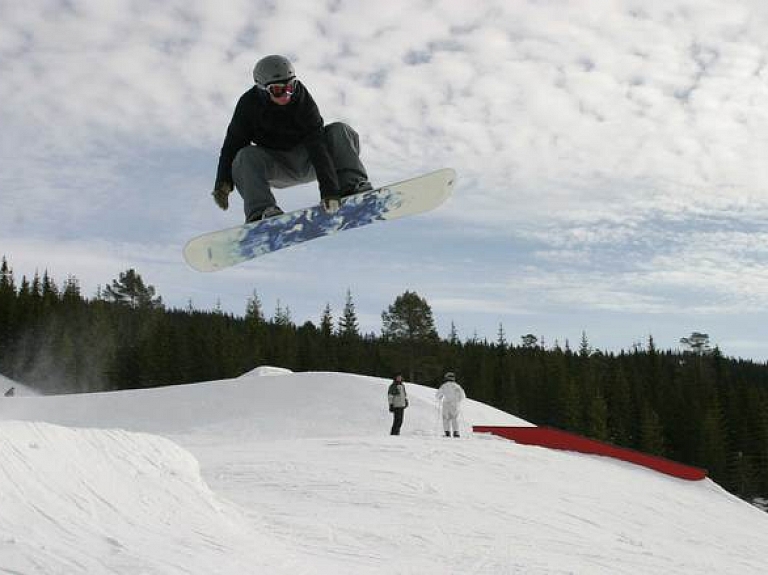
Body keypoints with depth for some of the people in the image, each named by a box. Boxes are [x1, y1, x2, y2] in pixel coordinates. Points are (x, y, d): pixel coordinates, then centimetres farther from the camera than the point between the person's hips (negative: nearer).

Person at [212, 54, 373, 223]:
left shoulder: (302, 99, -20)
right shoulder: (249, 103, -16)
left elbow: (318, 145, -29)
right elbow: (233, 144, -11)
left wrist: (329, 188, -39)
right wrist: (223, 182, -25)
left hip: (306, 161, 0)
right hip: (275, 168, 0)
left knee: (339, 131, -21)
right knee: (247, 157, -29)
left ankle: (353, 186, -34)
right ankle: (260, 212, -42)